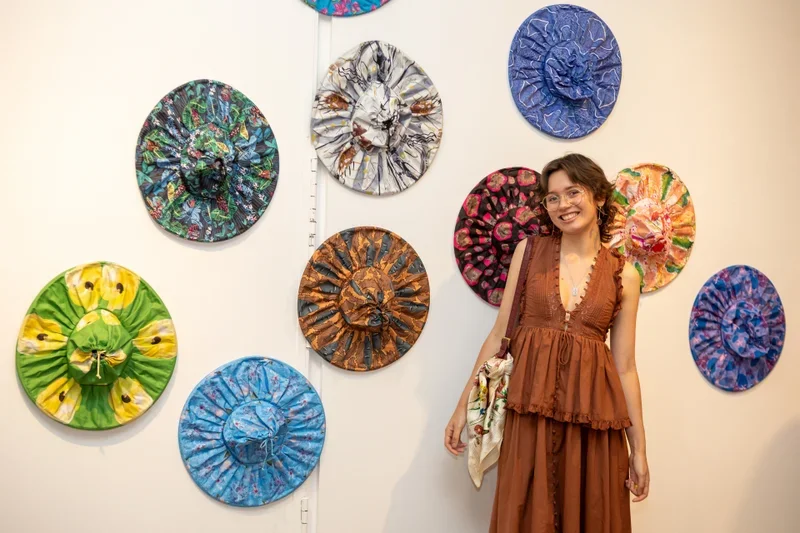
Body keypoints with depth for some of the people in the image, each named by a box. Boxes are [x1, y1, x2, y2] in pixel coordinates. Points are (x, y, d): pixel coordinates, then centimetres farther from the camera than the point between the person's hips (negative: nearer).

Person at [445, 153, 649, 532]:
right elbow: (499, 333, 4)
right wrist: (464, 405, 2)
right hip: (530, 409, 0)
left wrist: (638, 448, 5)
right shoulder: (529, 251, 3)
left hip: (591, 416, 1)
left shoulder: (623, 275, 3)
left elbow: (625, 366, 5)